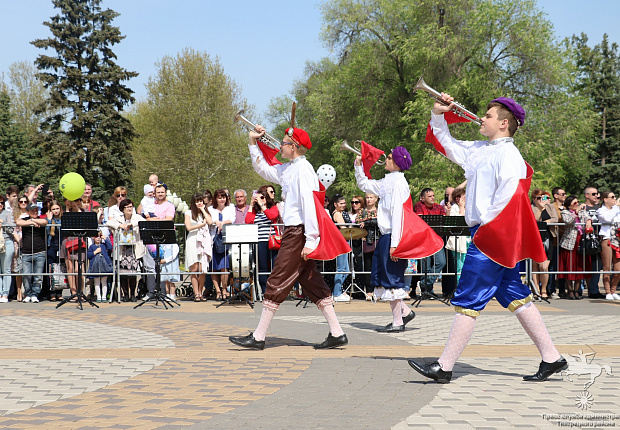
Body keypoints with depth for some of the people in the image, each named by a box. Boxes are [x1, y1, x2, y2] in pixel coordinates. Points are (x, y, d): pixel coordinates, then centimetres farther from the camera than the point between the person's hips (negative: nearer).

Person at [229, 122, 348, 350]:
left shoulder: (303, 168, -13)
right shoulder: (288, 169, 16)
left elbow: (309, 204, -20)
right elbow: (263, 169, 33)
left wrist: (310, 240, -24)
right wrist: (253, 143, 25)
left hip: (298, 233, -10)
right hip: (293, 232, 10)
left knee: (277, 283, -5)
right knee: (312, 283, 9)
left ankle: (258, 337, 1)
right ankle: (337, 333, 10)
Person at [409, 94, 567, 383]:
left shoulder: (508, 154, -12)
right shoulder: (481, 149, 15)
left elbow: (509, 195, -21)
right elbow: (448, 146, 27)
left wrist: (486, 225, -18)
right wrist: (438, 115, 16)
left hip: (494, 237, -9)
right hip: (485, 237, 9)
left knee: (468, 301, -6)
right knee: (514, 297, 10)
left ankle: (444, 367, -1)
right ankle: (552, 358, 15)